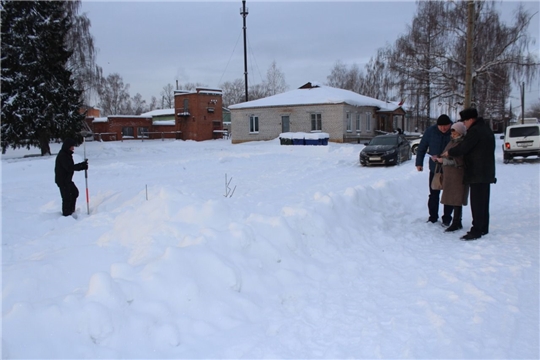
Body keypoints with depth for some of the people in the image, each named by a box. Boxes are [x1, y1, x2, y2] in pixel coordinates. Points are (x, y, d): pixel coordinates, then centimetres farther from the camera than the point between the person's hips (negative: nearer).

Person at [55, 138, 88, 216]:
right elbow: (70, 168, -28)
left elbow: (72, 167, 11)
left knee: (75, 192, 21)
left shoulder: (67, 154, 11)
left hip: (67, 179, 11)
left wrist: (83, 167, -2)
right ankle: (66, 214, 8)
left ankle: (71, 210, 32)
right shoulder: (62, 155, -21)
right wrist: (82, 165, -25)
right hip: (62, 180, -11)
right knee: (67, 197, -4)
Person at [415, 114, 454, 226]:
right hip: (434, 168, 1)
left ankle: (447, 218, 19)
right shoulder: (431, 131, -7)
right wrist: (419, 162, -2)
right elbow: (422, 147, 1)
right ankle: (433, 217, 21)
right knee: (433, 194, 9)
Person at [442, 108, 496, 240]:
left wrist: (449, 153, 0)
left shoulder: (475, 131, -17)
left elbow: (463, 148, -17)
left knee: (477, 202, -8)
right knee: (484, 201, 15)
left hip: (476, 174, -10)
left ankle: (476, 231, -6)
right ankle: (483, 228, 23)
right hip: (487, 173, 10)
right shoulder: (486, 129, 16)